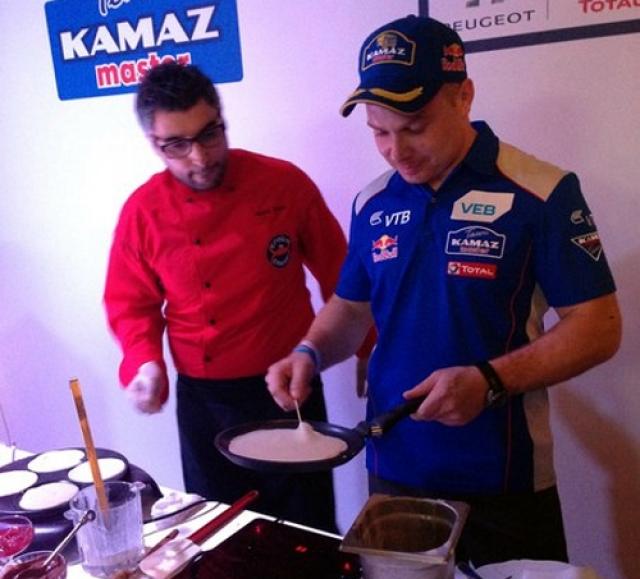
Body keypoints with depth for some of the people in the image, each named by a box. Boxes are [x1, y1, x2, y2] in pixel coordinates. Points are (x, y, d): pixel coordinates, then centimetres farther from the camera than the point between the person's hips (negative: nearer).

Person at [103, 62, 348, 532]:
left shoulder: (285, 183, -9)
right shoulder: (142, 212, -6)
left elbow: (339, 276, 2)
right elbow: (132, 304, 6)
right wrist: (144, 362, -11)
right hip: (203, 400, 2)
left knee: (308, 532, 13)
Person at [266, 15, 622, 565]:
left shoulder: (541, 193, -13)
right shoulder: (372, 204, 2)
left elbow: (598, 328, -12)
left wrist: (489, 381, -24)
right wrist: (310, 353, -7)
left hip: (503, 481, -4)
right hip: (392, 471, 4)